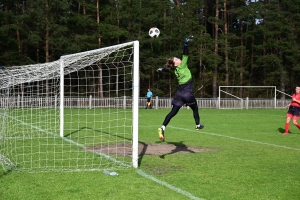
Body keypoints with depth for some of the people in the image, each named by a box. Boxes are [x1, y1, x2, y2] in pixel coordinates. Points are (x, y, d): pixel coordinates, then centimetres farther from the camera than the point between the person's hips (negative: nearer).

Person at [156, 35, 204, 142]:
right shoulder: (182, 65, -11)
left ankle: (163, 128, -13)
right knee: (195, 108, 19)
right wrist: (186, 43, -24)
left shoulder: (174, 70, 6)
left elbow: (168, 69, 28)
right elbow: (185, 54, -20)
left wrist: (162, 69, 48)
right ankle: (198, 125, 32)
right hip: (187, 92, -5)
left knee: (173, 112, 1)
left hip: (179, 92, 6)